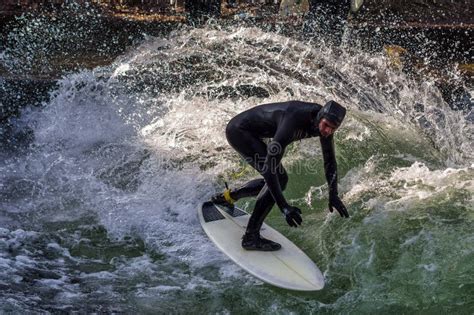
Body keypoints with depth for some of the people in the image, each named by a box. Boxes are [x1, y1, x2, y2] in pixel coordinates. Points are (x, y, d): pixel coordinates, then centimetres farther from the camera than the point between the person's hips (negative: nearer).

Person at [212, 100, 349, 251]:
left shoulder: (324, 121, -13)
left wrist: (333, 195, -7)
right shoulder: (293, 121, -37)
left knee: (277, 181, 14)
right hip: (238, 130, -9)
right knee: (278, 177, -19)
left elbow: (330, 161, 2)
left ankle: (227, 196, 31)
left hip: (250, 133, 9)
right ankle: (251, 236, -15)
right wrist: (284, 207, -40)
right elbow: (268, 169, -38)